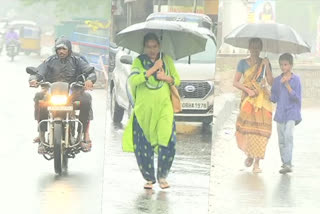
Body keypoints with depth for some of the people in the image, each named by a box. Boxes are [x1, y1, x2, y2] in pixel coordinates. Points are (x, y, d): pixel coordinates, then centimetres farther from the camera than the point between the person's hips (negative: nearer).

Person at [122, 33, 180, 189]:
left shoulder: (167, 60, 10)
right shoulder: (139, 61, 1)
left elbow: (177, 80, 15)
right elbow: (132, 80, -15)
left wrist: (167, 78, -6)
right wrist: (152, 70, -17)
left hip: (163, 107, 1)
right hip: (143, 109, -1)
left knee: (167, 142, -12)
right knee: (143, 147, 0)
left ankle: (162, 176, 4)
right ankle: (149, 178, 16)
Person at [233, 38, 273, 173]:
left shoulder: (264, 63, 9)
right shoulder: (243, 63, 8)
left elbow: (271, 82, -1)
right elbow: (235, 82, 4)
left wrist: (266, 66, -10)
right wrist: (248, 90, -10)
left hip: (263, 99, 0)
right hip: (247, 99, 0)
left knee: (260, 130, -8)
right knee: (247, 129, -7)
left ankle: (257, 163, -6)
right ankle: (249, 155, 20)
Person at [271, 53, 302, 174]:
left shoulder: (296, 79, -4)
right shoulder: (277, 80, 8)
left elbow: (297, 97, -10)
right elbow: (274, 98, 10)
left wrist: (287, 85, -19)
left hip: (291, 113, -5)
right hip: (280, 113, 5)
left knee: (288, 135, -21)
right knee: (281, 140, 8)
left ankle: (288, 163, -25)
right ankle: (285, 163, 21)